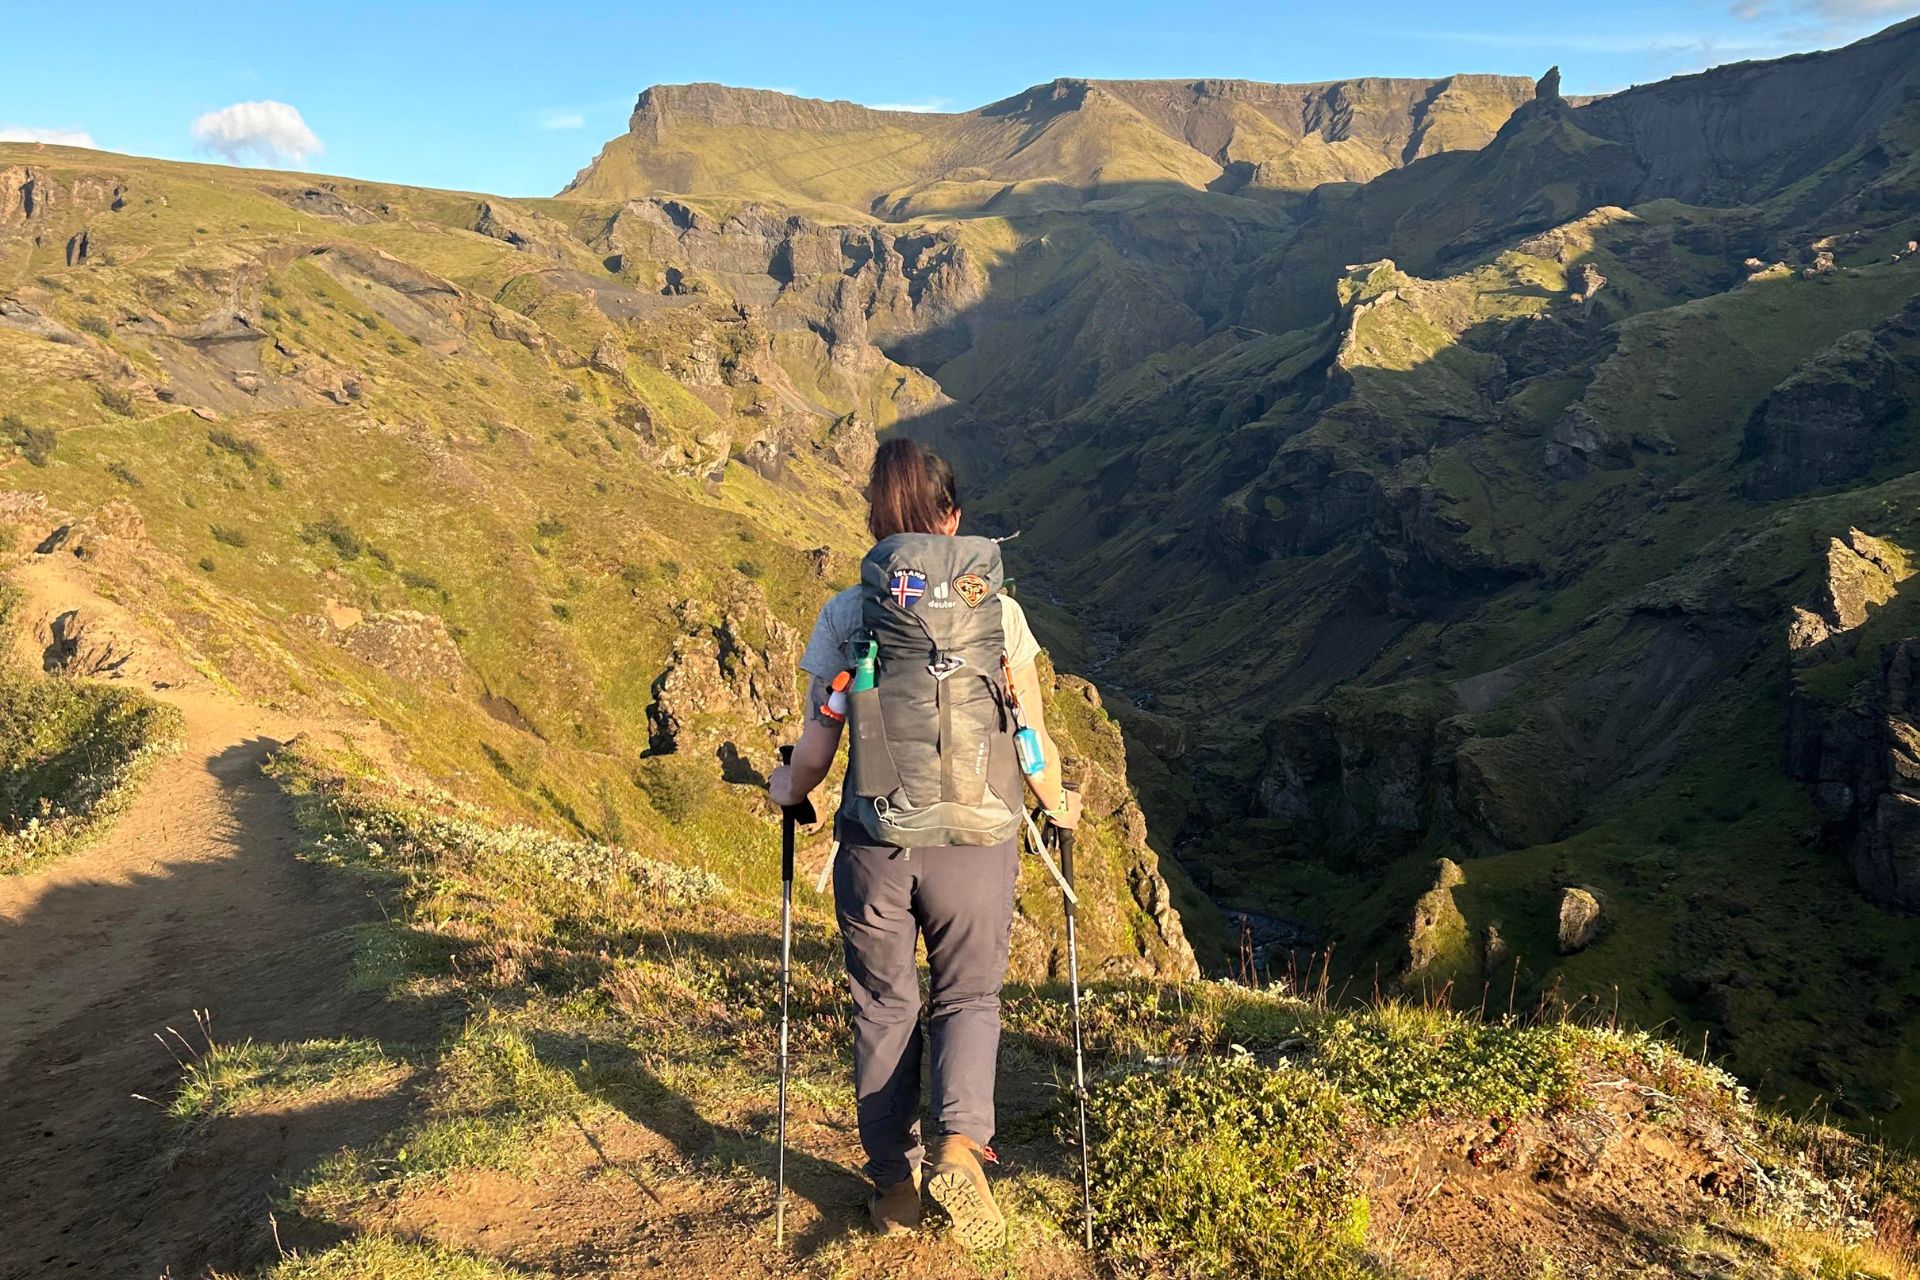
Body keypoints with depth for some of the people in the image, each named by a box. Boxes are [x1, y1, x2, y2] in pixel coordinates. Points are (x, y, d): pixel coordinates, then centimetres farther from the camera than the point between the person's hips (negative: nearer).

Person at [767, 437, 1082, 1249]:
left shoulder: (844, 615, -2)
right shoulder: (997, 610, -2)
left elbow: (816, 750, -1)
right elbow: (1033, 740, 0)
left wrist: (787, 789, 21)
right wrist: (1055, 804, 20)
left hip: (875, 842, 0)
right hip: (977, 843, 0)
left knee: (883, 1007, 18)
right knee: (968, 997, 18)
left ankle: (893, 1182, 25)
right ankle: (960, 1143, -4)